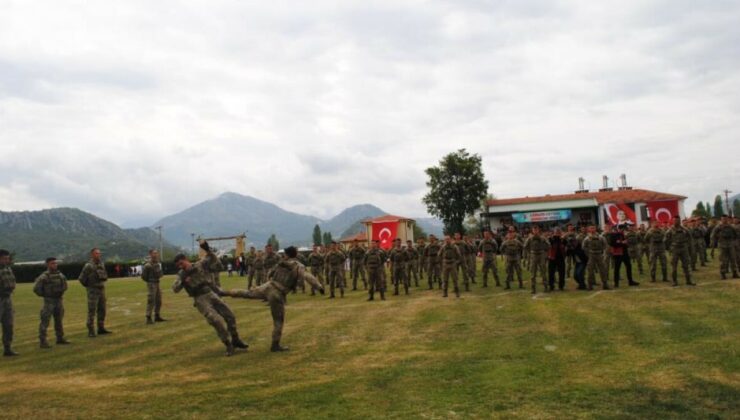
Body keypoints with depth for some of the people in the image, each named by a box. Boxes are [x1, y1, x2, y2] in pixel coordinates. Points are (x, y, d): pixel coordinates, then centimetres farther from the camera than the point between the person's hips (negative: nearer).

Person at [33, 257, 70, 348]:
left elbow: (64, 284, 23)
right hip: (49, 301, -6)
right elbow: (36, 288, -15)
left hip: (59, 300, 6)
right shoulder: (44, 276, -15)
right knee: (45, 322, -5)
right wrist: (43, 295, -5)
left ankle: (60, 338, 26)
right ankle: (42, 342, 0)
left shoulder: (60, 275, 5)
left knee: (59, 320, 15)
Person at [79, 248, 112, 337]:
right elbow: (81, 279, -10)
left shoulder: (102, 264, 8)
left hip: (101, 290, 7)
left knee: (102, 311, 10)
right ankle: (91, 331, 1)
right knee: (91, 312, -3)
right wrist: (89, 286, 2)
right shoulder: (88, 266, -13)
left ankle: (101, 328, 19)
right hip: (93, 291, -7)